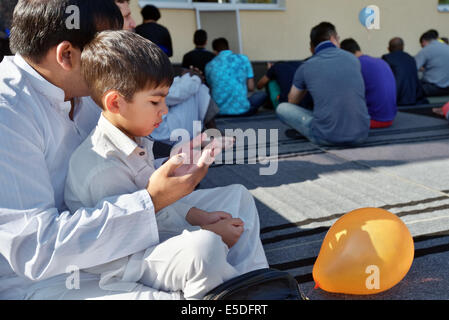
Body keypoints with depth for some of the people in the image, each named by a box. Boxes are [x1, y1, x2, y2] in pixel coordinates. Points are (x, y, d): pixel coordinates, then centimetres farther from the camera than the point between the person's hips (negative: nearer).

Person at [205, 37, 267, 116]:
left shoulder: (209, 66, 6)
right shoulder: (243, 59, 2)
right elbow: (251, 87, 3)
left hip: (219, 111, 3)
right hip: (241, 109, -2)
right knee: (262, 94, 25)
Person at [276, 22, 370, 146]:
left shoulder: (305, 67, 2)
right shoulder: (353, 59, 8)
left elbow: (292, 102, 21)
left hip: (327, 137, -3)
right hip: (361, 135, 3)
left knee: (282, 108, 13)